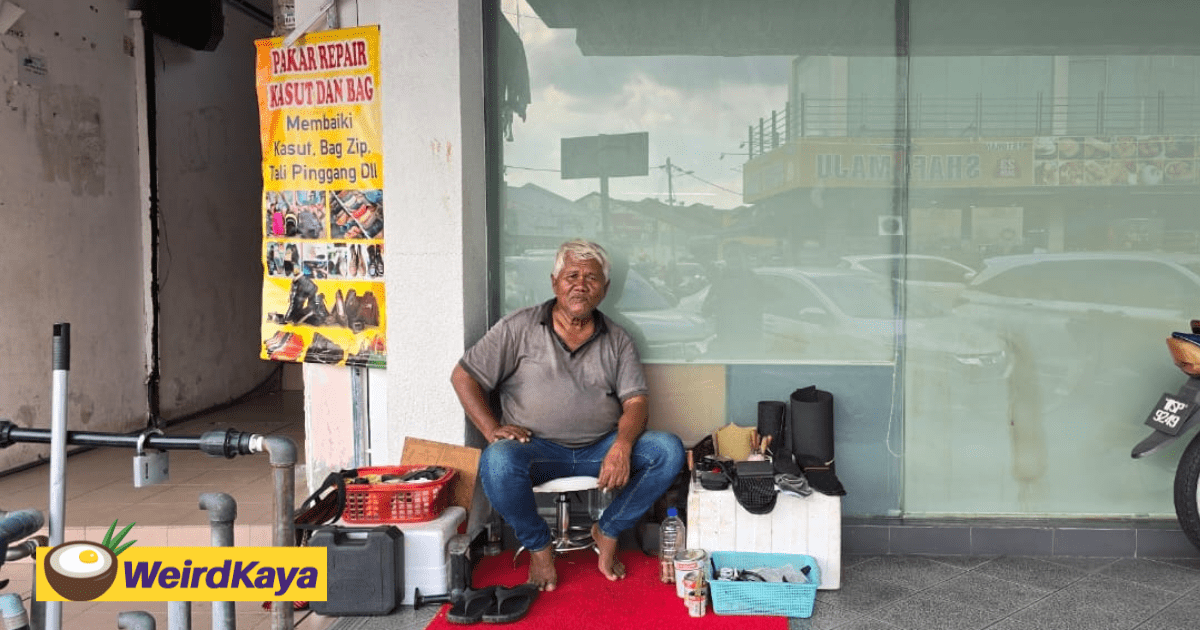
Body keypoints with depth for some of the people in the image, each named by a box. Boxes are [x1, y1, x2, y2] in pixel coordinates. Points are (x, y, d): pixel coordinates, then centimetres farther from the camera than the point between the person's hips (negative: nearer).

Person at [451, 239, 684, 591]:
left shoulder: (617, 340, 11)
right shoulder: (519, 328, 3)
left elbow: (635, 402, 2)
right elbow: (463, 377, 4)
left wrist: (622, 446, -19)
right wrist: (493, 430, -9)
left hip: (601, 449, 3)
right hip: (537, 448, -2)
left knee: (669, 450, -20)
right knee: (497, 462, -35)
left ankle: (608, 531, 1)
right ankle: (539, 546, -7)